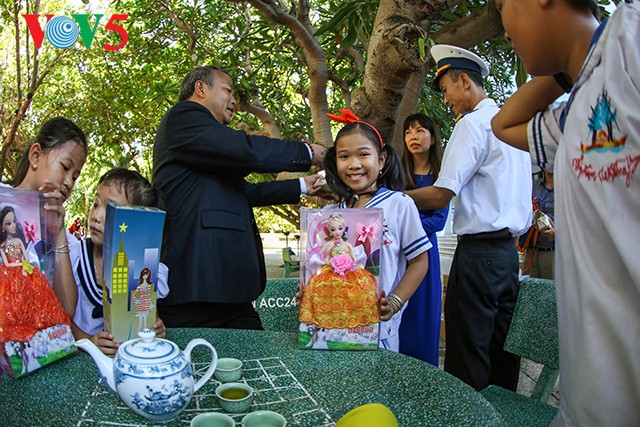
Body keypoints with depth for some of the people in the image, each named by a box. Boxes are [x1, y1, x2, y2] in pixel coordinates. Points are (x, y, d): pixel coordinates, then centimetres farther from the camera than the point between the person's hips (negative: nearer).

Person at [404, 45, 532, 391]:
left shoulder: (473, 123, -10)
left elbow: (440, 195, -15)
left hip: (479, 251, -9)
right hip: (509, 250, 9)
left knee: (467, 359, -3)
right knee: (501, 349, 15)